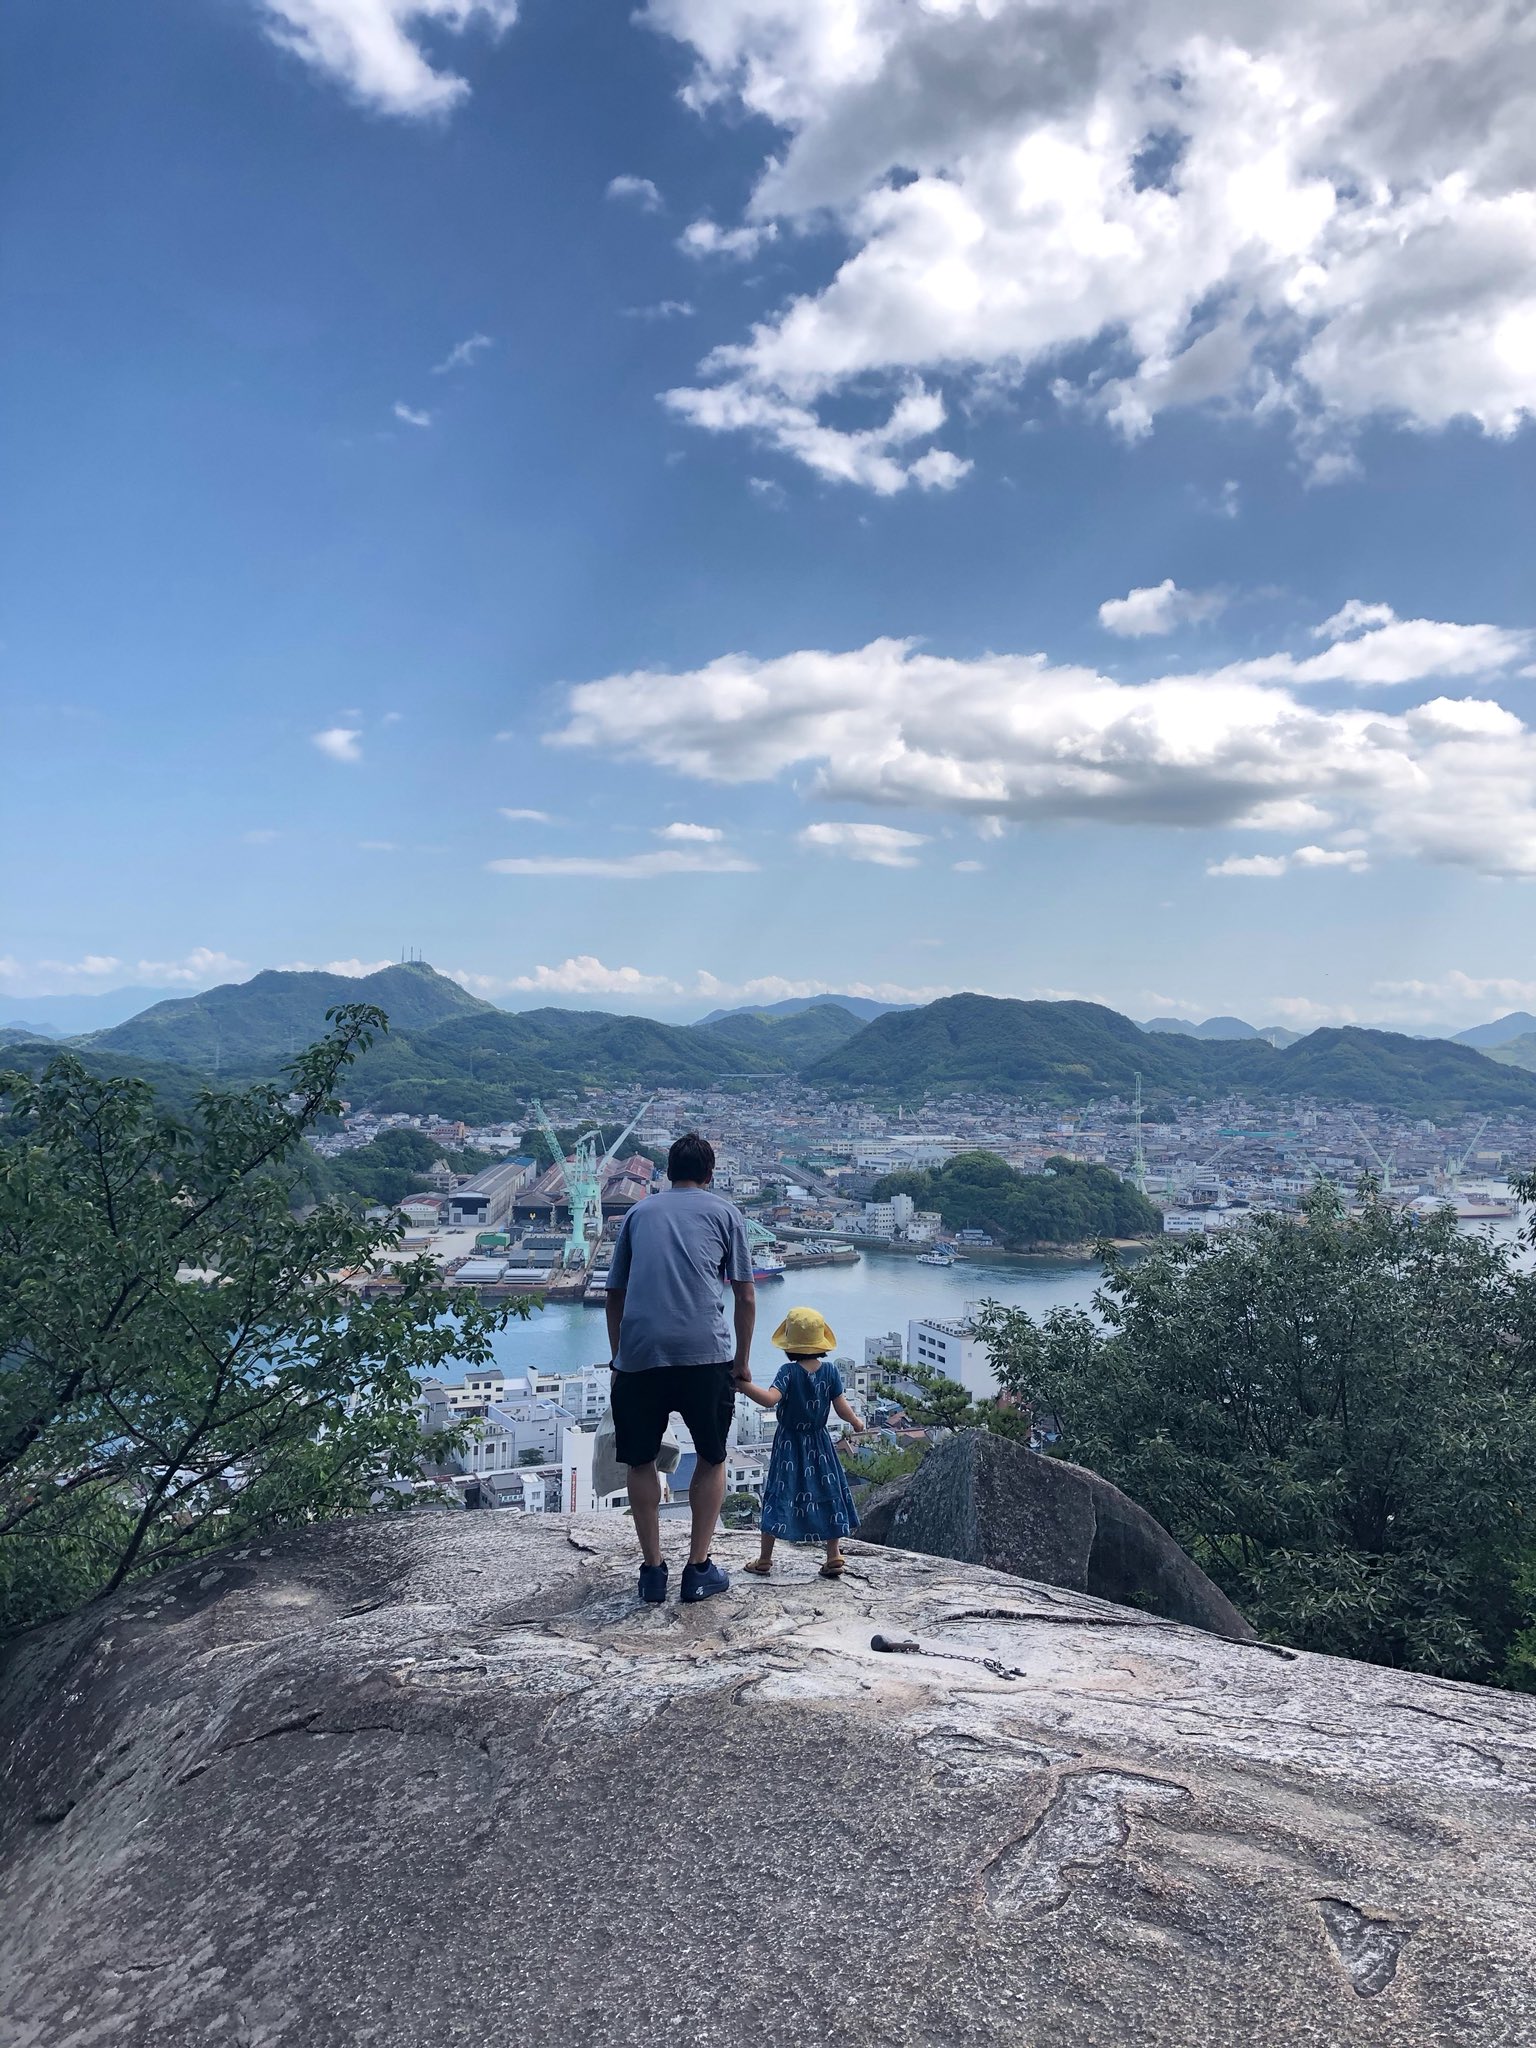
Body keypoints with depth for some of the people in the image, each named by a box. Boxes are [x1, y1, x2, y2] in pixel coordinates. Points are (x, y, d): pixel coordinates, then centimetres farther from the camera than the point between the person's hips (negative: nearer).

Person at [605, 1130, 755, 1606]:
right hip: (706, 1352, -1)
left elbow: (615, 1295, 21)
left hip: (639, 1352, 1)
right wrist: (742, 1362, 20)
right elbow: (745, 1297, 11)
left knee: (640, 1461, 17)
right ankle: (699, 1568, 18)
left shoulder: (638, 1212, 19)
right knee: (711, 1458, 17)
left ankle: (652, 1570, 19)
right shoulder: (724, 1212, 14)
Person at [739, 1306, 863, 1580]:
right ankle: (834, 1557, 10)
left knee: (778, 1496, 4)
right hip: (819, 1444, 3)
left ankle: (765, 1559, 8)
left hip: (789, 1445, -3)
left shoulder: (789, 1372, -16)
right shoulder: (830, 1371, -5)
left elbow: (770, 1398, -31)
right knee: (827, 1494, 10)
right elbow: (842, 1408, -5)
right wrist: (856, 1422, 13)